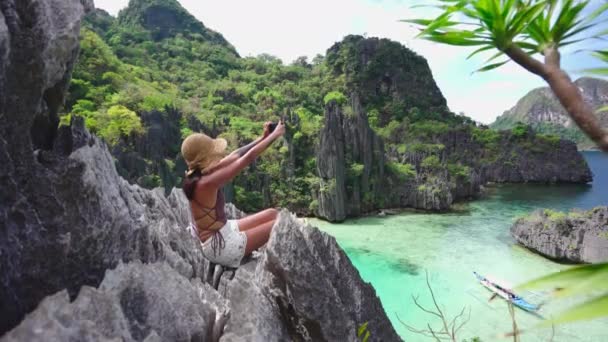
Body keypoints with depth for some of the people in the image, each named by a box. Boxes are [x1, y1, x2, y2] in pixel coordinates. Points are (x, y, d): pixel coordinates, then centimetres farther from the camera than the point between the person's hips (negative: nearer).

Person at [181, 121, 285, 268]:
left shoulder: (199, 174, -4)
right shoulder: (205, 183, -30)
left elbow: (235, 156, 4)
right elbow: (249, 157, -26)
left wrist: (263, 137, 2)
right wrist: (274, 134, -15)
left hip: (224, 230, 9)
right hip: (220, 245, -9)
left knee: (272, 214, 13)